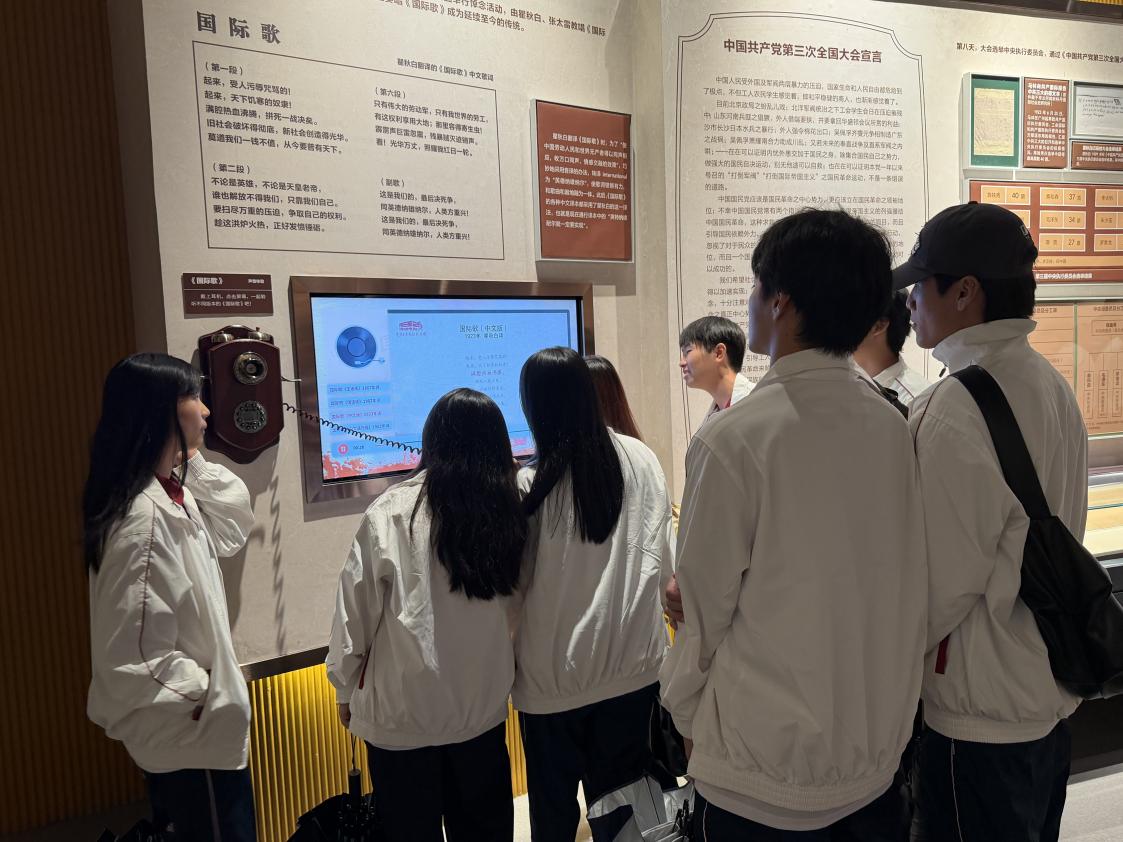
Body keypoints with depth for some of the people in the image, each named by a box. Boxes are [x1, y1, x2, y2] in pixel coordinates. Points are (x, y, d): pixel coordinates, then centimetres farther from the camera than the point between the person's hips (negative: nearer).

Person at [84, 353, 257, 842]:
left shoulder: (172, 495, 0)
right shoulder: (145, 519, -29)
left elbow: (232, 527, 13)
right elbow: (136, 658, -29)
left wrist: (194, 460, 1)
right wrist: (204, 693, -14)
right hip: (190, 733, -9)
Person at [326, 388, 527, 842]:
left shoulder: (392, 512, -18)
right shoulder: (510, 508, -7)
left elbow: (357, 608, -10)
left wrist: (346, 688, 3)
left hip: (405, 710, -3)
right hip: (482, 705, 3)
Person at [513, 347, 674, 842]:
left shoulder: (528, 486, -21)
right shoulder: (640, 458, -10)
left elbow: (513, 585, -9)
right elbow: (662, 563, 1)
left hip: (554, 678, -3)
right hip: (635, 667, 3)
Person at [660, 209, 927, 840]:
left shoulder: (734, 439, -22)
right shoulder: (894, 426, -5)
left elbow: (707, 609, -14)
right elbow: (907, 590, 4)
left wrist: (689, 720, 3)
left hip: (767, 773, -5)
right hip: (880, 753, 5)